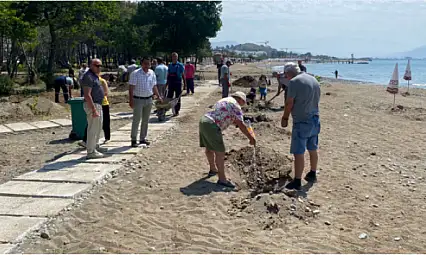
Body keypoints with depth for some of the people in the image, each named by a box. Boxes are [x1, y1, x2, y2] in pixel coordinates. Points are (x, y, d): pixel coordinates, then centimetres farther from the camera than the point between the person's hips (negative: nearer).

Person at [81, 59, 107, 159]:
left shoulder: (95, 76, 14)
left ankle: (95, 146, 34)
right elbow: (87, 95, -25)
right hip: (92, 105, -11)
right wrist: (94, 110, -28)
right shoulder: (88, 76, -18)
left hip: (98, 105, 11)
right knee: (93, 129, -6)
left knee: (98, 127, 21)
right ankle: (91, 152, 0)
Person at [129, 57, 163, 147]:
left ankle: (143, 138, 22)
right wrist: (131, 100, -17)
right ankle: (133, 139, 3)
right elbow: (131, 88, -12)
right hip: (138, 100, -6)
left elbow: (154, 86, 17)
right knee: (136, 120, -4)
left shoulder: (152, 73, 7)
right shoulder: (135, 73, -10)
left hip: (149, 99, 6)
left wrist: (158, 96, 9)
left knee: (145, 120, 12)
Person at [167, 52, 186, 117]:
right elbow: (168, 75, 15)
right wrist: (167, 83, 14)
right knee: (169, 97, 5)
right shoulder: (170, 65, 11)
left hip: (178, 83, -4)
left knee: (177, 98, 2)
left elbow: (183, 75, -2)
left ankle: (176, 111, 8)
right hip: (171, 83, 4)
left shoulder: (180, 65, -2)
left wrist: (184, 83, -6)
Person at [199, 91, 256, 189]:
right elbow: (241, 125, -7)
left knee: (209, 148, 24)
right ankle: (222, 179, -3)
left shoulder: (224, 100, 25)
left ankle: (213, 169, 43)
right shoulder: (235, 106, -2)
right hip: (211, 126, -10)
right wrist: (251, 138, 0)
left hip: (203, 121, 10)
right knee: (220, 152, -5)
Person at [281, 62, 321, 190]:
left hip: (301, 122, -8)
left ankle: (297, 181, 3)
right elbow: (317, 100, 15)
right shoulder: (314, 80, 10)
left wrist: (285, 118, -2)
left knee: (299, 153, -2)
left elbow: (289, 103, -14)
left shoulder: (294, 82, -14)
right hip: (315, 120, 8)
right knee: (313, 149, 20)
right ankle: (312, 175, 34)